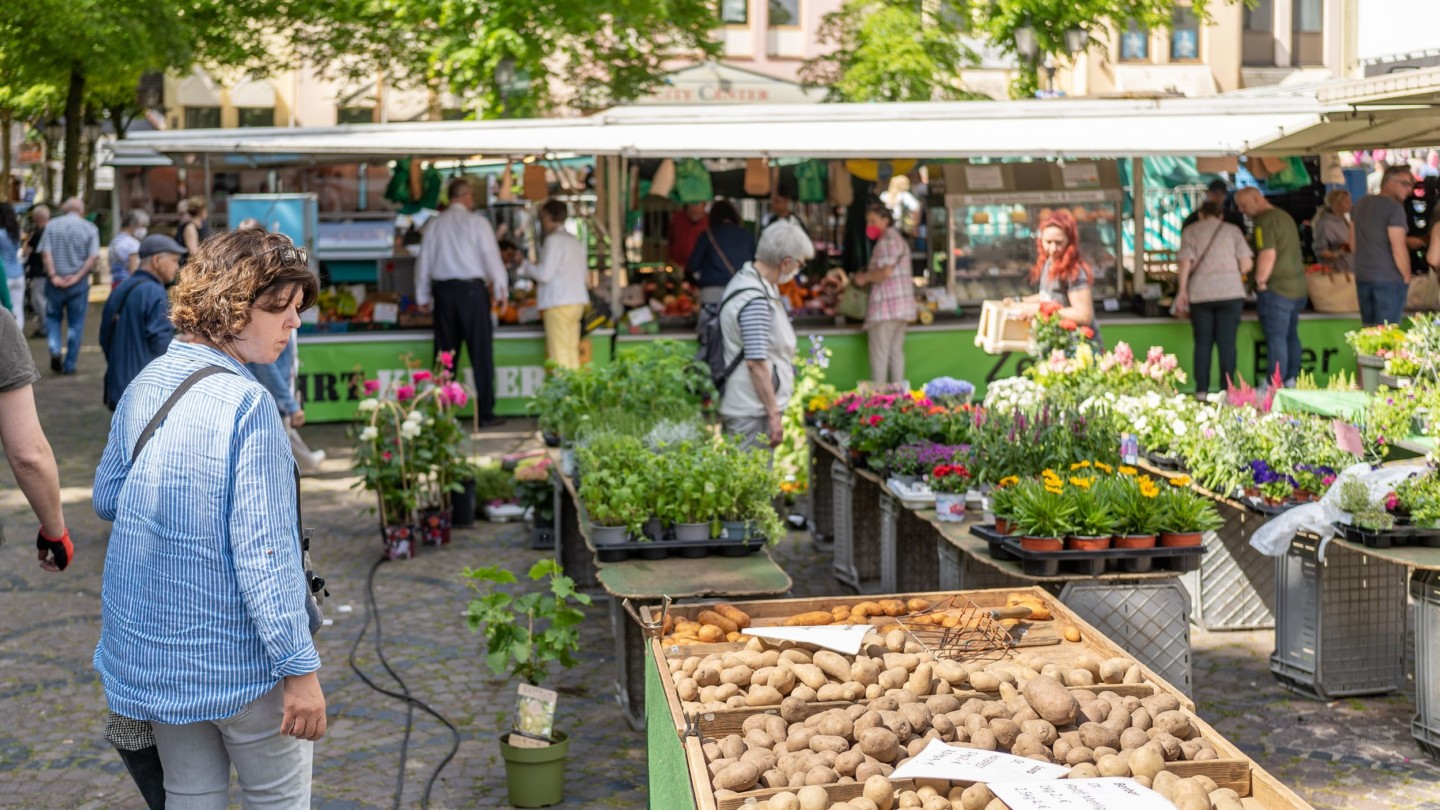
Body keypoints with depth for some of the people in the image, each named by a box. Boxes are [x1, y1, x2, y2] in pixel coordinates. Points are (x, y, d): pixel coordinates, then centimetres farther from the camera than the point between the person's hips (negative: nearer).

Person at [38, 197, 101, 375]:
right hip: (79, 283, -1)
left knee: (53, 318, 18)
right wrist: (77, 277, -11)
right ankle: (69, 365, 9)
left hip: (55, 282, 1)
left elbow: (45, 253, -7)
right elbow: (94, 257, -10)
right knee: (76, 323, 8)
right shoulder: (90, 228, -1)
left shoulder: (52, 226, 2)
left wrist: (53, 276, -9)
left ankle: (55, 349, -5)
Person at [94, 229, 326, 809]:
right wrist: (300, 667, -19)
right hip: (238, 654, -7)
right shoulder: (246, 405, -21)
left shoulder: (143, 386, 2)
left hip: (154, 647, 7)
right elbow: (263, 550, -23)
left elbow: (106, 498, 14)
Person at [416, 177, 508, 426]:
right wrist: (501, 289, 3)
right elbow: (491, 256, -6)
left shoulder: (435, 224, 8)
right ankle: (485, 413, -2)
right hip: (472, 289, -4)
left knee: (445, 353, 7)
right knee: (481, 352, 0)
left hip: (443, 291, 4)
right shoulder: (477, 222, -3)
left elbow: (424, 261, 10)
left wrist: (423, 297, 18)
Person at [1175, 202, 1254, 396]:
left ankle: (1201, 391, 2)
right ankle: (1227, 390, -1)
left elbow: (1186, 263, -3)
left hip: (1200, 293, 0)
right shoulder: (1232, 230, 10)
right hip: (1230, 292, 0)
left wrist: (1182, 291, 0)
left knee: (1202, 342, 5)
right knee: (1227, 342, 1)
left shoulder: (1190, 231, 9)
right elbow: (1246, 264, 3)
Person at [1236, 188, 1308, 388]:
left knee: (1276, 339, -6)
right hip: (1298, 287, 9)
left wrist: (1260, 281, -15)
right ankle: (1291, 380, 19)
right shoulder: (1285, 217, 17)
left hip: (1277, 289, -9)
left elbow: (1268, 254, -24)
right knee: (1291, 336, 14)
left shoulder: (1265, 221, -13)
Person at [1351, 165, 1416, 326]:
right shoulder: (1394, 208, -14)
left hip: (1362, 278, 8)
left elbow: (1353, 243, 18)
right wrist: (1407, 278, -7)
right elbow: (1398, 249, -18)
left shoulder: (1360, 205, 10)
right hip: (1389, 279, -7)